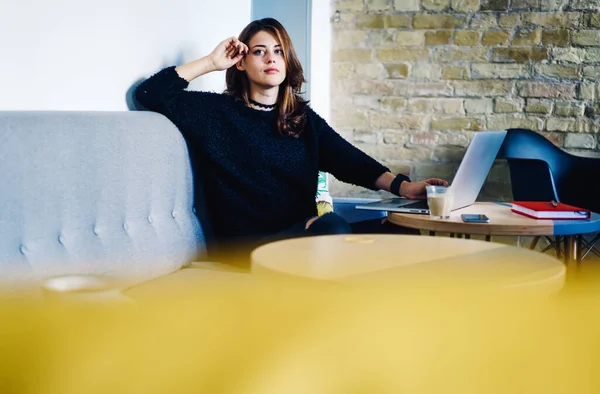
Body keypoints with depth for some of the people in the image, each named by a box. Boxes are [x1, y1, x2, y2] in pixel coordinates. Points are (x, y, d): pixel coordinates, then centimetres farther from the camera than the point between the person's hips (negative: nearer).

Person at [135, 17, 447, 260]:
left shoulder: (303, 118, 19)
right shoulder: (217, 112, 9)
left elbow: (348, 160, 4)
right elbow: (149, 93, 5)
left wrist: (400, 185, -14)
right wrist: (211, 63, 5)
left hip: (303, 234, 5)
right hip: (248, 243, -4)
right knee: (330, 225, -34)